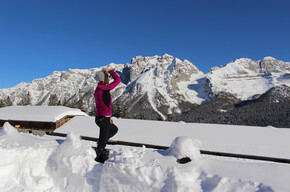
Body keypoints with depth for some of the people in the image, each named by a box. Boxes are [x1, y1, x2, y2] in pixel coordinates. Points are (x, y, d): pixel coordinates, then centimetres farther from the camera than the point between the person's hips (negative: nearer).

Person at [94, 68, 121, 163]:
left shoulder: (97, 90, 12)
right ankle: (99, 158, 19)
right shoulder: (104, 88, -19)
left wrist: (108, 117, 23)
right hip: (103, 119, -10)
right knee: (102, 142, 4)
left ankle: (101, 144, 22)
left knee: (114, 129, 29)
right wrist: (109, 70, -1)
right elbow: (118, 80, -13)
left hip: (100, 118, 10)